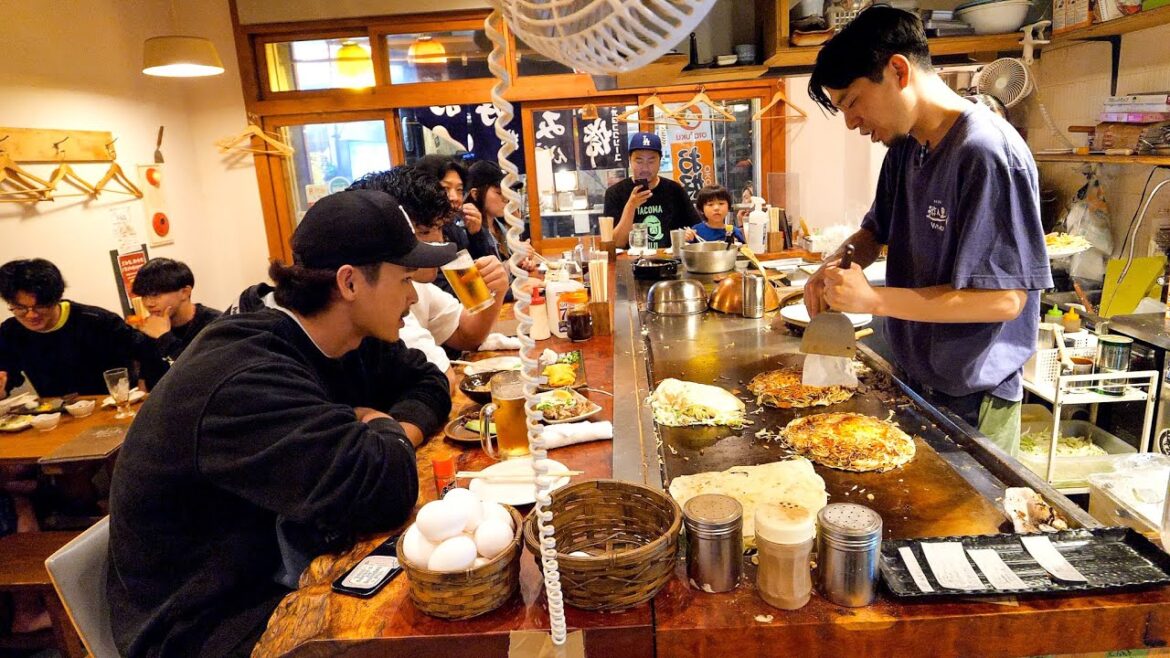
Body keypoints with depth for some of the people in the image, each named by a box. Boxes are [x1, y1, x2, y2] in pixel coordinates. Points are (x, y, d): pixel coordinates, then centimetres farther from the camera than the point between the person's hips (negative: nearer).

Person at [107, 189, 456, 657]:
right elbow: (384, 487, -39)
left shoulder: (339, 338, -3)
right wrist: (385, 430, -16)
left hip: (284, 567, 8)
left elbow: (427, 381, 8)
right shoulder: (246, 381, -31)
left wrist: (390, 433, -13)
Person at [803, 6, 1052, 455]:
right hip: (913, 384, 8)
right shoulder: (905, 148, 3)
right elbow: (877, 230, 18)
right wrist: (835, 267, -5)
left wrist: (872, 299, -26)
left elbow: (1005, 298, -25)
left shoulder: (988, 153, -22)